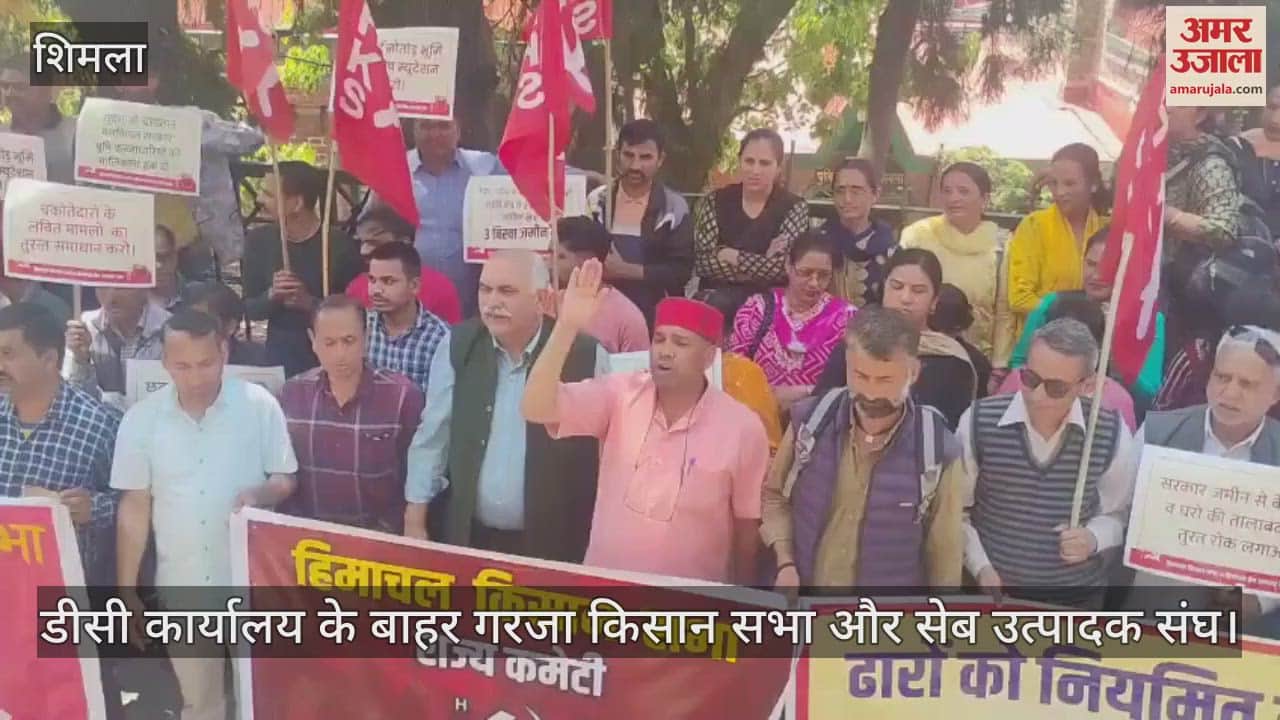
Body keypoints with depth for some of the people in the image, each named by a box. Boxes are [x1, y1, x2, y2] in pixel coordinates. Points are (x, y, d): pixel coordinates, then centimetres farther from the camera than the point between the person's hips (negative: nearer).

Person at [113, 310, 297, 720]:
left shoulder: (260, 405, -10)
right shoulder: (141, 419, -4)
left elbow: (286, 480, -1)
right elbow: (135, 507, 2)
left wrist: (260, 494, -25)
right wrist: (126, 590, 2)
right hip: (181, 586, 2)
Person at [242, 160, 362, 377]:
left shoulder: (340, 245, -14)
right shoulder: (259, 240, 0)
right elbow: (250, 309, 3)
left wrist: (310, 303, -25)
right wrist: (272, 295, -17)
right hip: (278, 358, 3)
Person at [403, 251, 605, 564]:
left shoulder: (586, 356, -12)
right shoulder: (457, 346, -3)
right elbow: (433, 437, 4)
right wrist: (415, 520, 3)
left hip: (552, 544, -2)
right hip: (467, 537, 3)